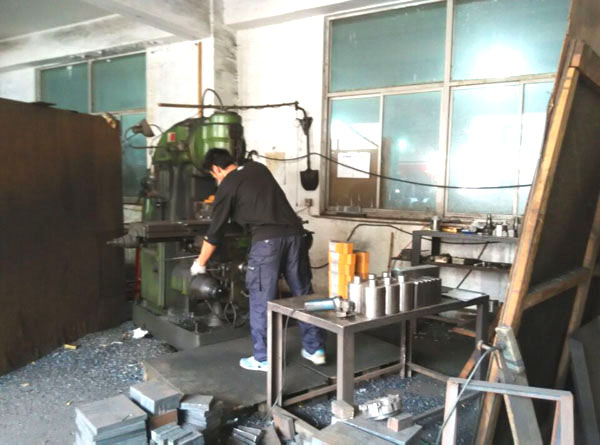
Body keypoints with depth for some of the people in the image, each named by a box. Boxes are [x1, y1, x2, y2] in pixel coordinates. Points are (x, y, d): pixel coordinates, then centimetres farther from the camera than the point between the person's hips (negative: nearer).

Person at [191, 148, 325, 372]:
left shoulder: (226, 187, 5)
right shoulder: (258, 168, 22)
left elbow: (215, 232, 8)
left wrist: (199, 264, 21)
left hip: (268, 239, -6)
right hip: (294, 233, 7)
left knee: (261, 298, 6)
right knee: (303, 292, 14)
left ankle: (263, 358, 14)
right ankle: (315, 349, 24)